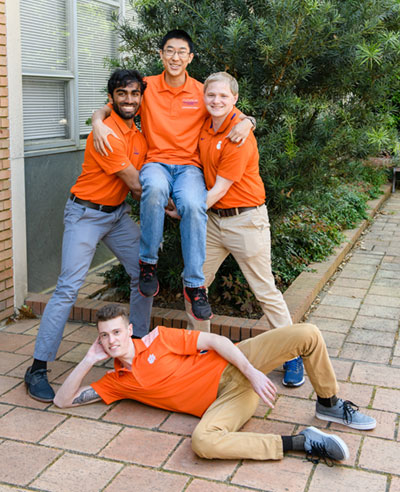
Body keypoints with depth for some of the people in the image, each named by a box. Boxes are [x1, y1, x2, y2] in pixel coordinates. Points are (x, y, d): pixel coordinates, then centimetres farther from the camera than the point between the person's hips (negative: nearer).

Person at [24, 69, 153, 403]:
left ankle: (139, 341, 26)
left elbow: (141, 183, 8)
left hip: (118, 213, 8)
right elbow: (134, 184, -20)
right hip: (86, 215, -8)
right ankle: (38, 369, -5)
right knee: (69, 288, -12)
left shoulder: (139, 135, 5)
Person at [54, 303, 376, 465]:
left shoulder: (158, 338, 0)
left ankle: (329, 404, 6)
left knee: (308, 335, -18)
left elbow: (214, 341, -4)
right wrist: (89, 360, -6)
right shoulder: (117, 382, 6)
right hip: (225, 401, 1)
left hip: (235, 366, 0)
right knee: (203, 441, -37)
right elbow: (63, 401, 5)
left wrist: (252, 372, -16)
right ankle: (301, 442, -26)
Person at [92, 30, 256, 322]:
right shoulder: (147, 87, 8)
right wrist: (98, 123, -11)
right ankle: (148, 262, -18)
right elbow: (108, 108, 12)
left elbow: (235, 116, 13)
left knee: (193, 205, -34)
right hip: (155, 162, 0)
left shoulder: (203, 92, 8)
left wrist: (246, 122, -12)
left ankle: (195, 285, -20)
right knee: (156, 188, -38)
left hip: (189, 165, 0)